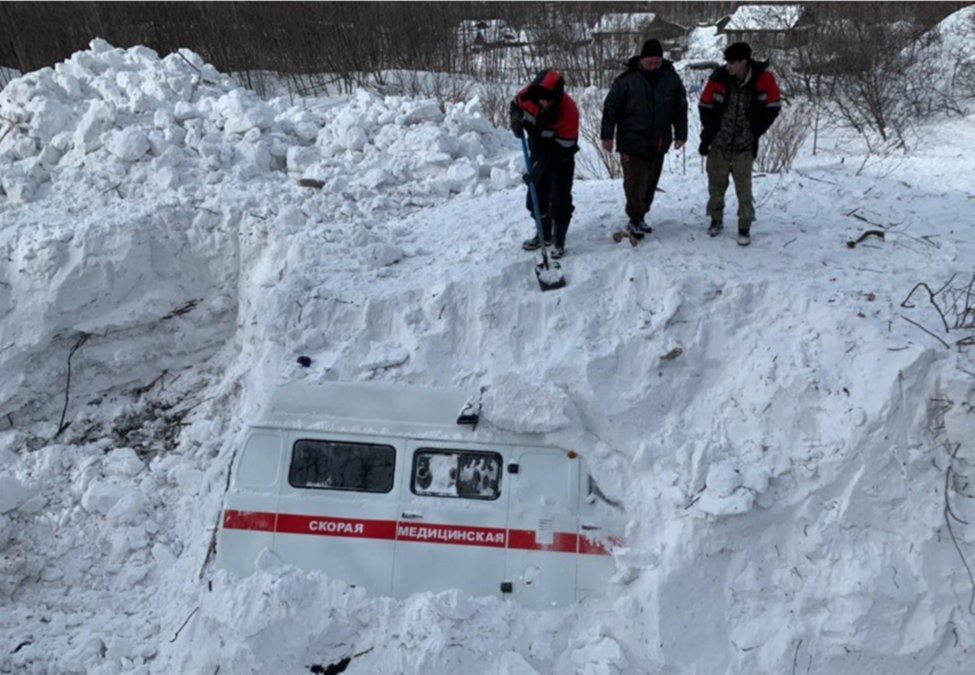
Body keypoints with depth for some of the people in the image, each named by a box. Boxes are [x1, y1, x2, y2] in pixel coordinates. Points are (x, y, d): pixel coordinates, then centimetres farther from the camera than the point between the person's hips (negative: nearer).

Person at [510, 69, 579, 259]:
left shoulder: (569, 111, -36)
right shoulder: (529, 94, -24)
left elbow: (561, 149, -30)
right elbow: (516, 104, 1)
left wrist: (539, 169, -35)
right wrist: (516, 119, -22)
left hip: (561, 156, -5)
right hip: (538, 152, 5)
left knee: (560, 199, -8)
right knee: (536, 195, 13)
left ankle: (559, 242, 6)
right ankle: (543, 234, 31)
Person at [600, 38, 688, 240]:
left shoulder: (671, 78, 0)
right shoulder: (627, 79, -11)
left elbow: (680, 108, 10)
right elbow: (611, 107, -5)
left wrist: (680, 134, 11)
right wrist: (607, 135, -5)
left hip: (658, 143, 4)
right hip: (632, 142, -4)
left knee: (651, 182, 11)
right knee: (635, 182, -6)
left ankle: (640, 217, 25)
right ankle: (635, 219, 6)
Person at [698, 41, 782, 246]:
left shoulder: (763, 79, -14)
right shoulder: (719, 78, -13)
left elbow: (773, 106, 0)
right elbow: (705, 106, 0)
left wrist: (756, 132, -2)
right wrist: (708, 134, -1)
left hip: (744, 146, -1)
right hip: (718, 144, 1)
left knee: (744, 188, 0)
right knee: (716, 184, 10)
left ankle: (745, 227, 10)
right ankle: (716, 220, 28)